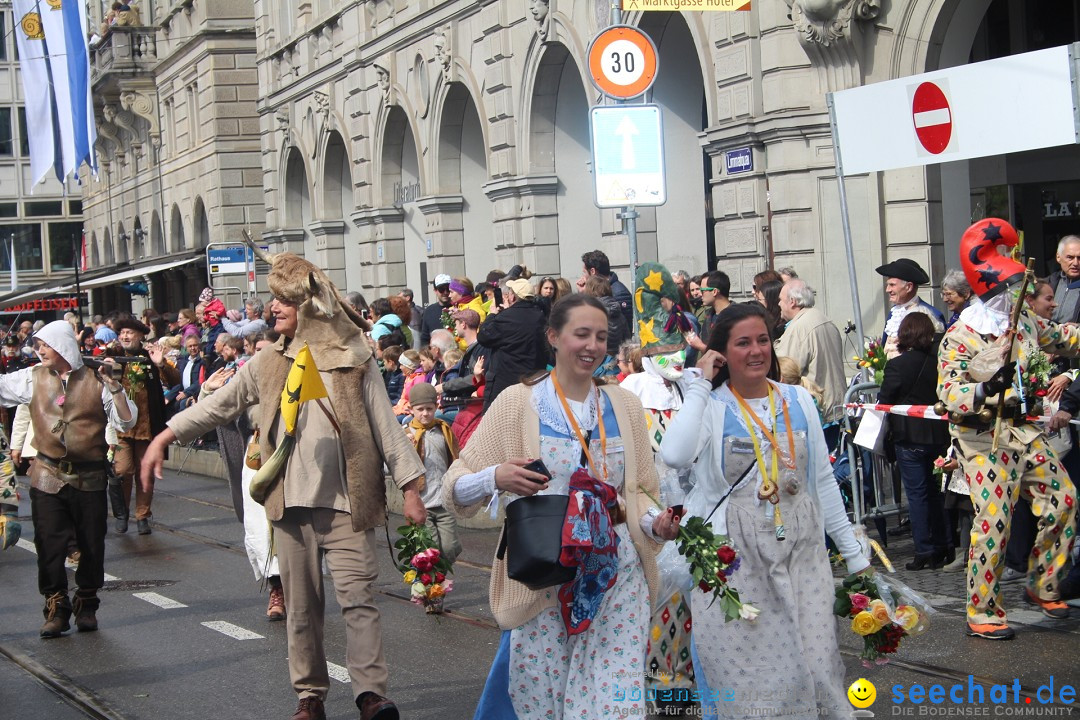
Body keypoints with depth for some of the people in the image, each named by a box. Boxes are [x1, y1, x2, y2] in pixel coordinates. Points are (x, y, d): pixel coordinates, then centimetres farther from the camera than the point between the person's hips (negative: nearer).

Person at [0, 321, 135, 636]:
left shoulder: (95, 381, -2)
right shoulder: (34, 379, 5)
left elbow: (127, 420, -6)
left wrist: (112, 384, -13)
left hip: (89, 478, -1)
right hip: (48, 477, 1)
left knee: (92, 545, 7)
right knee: (49, 544, 0)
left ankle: (87, 606, 22)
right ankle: (56, 607, 10)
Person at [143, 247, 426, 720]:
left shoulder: (354, 358, 0)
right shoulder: (268, 364, 9)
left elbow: (385, 428, 0)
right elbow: (217, 406, 15)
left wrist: (410, 487, -4)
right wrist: (164, 438, 11)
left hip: (346, 502, -3)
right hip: (292, 503, 3)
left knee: (358, 596, -9)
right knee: (301, 605, 8)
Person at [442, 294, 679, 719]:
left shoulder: (624, 405, 10)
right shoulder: (519, 402, -1)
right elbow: (456, 488, -4)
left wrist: (655, 523, -5)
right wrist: (495, 479, -24)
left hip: (618, 579, 3)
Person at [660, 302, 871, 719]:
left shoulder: (798, 401, 8)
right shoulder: (710, 407, -3)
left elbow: (823, 482, 13)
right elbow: (675, 455, -25)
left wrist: (854, 552, 12)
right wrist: (701, 385, -16)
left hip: (802, 555, 3)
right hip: (734, 559, -3)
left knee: (814, 668, 0)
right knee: (743, 674, -1)